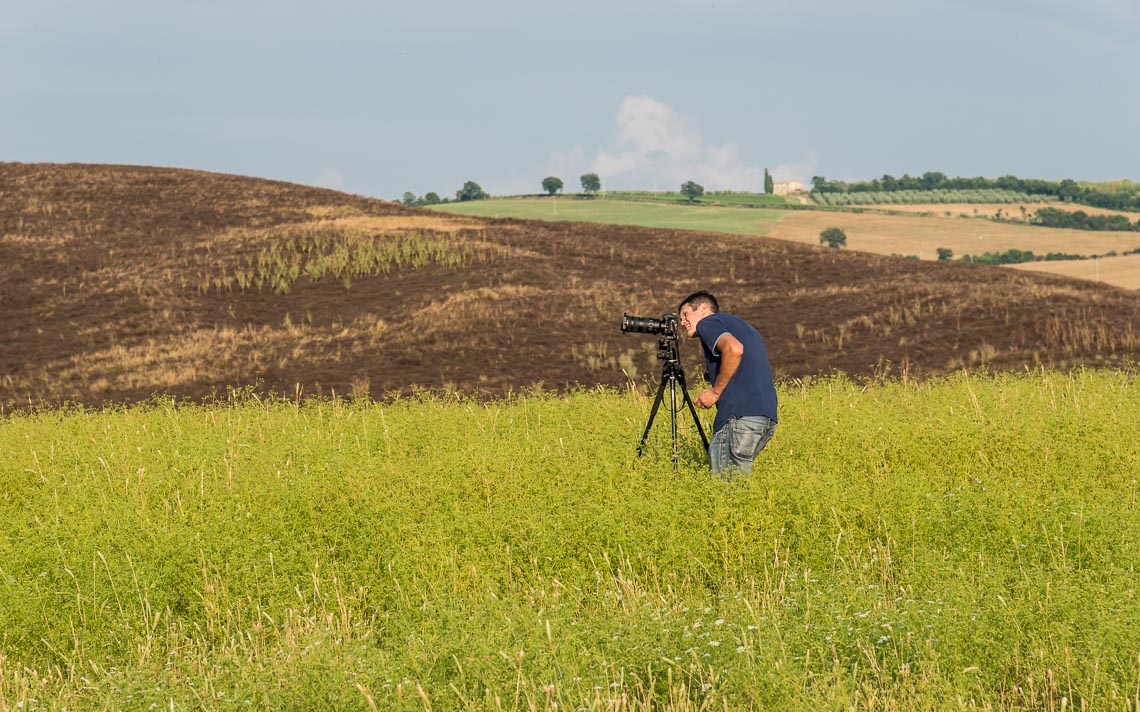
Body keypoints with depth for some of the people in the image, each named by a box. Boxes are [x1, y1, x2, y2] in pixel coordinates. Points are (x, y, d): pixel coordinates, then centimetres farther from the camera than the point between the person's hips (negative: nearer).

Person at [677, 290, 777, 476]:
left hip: (740, 415, -9)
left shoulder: (708, 322, 4)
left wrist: (716, 391, -8)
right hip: (767, 418, 9)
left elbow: (734, 349, -18)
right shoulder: (744, 326, 31)